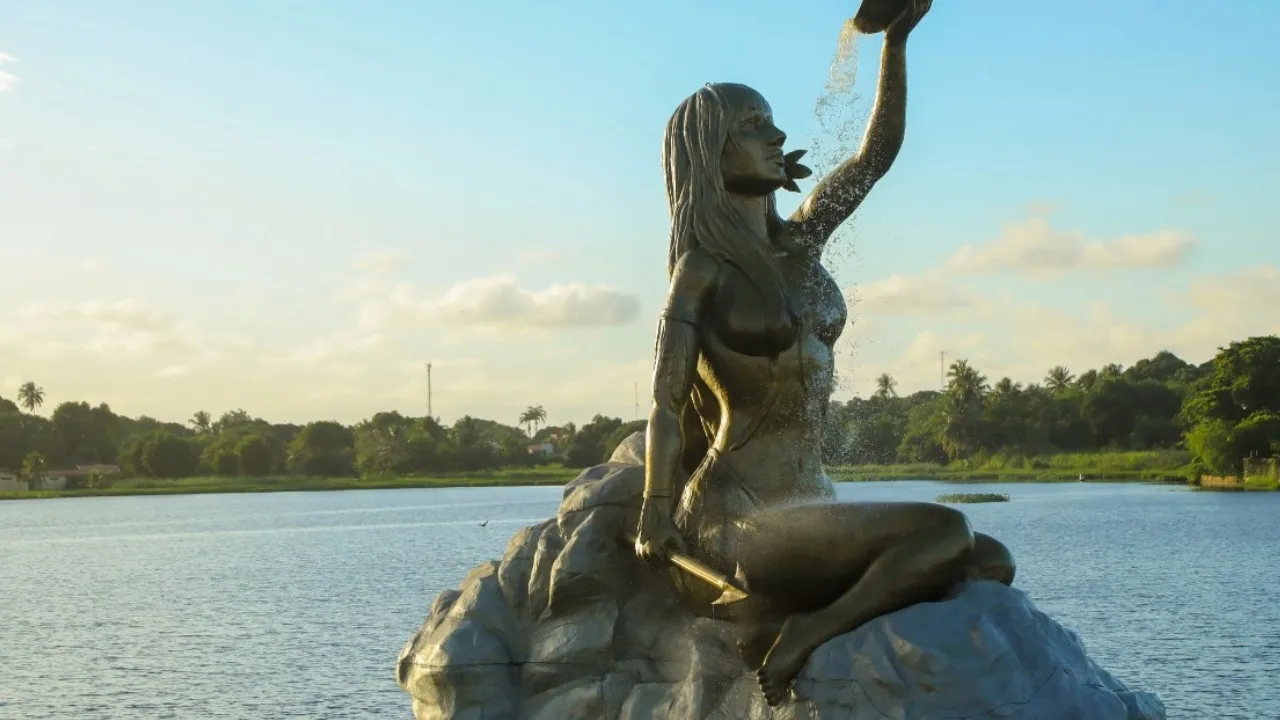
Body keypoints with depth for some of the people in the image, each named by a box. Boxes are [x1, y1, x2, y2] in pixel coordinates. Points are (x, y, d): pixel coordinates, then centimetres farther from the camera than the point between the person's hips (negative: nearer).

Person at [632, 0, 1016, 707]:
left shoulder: (799, 242, 13)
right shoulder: (704, 269, -5)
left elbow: (878, 152, 16)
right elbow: (666, 397, -11)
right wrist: (656, 513, -20)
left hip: (810, 502, 8)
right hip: (740, 519, -8)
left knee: (993, 562, 0)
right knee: (945, 531, -24)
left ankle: (787, 619, -4)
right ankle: (803, 635, -14)